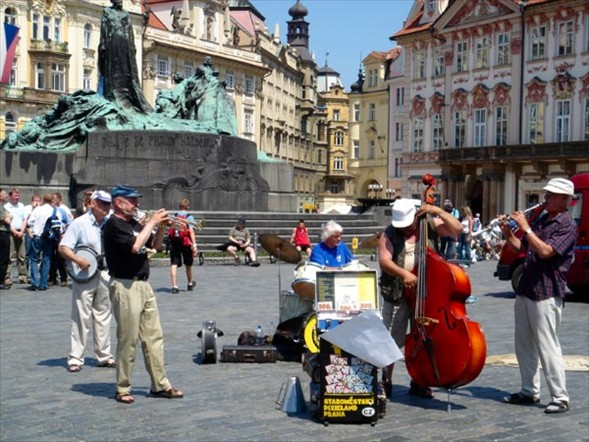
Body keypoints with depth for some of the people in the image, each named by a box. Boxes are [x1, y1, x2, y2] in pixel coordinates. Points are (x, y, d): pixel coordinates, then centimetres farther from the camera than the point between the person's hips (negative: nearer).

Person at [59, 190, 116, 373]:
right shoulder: (80, 223, -7)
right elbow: (63, 248, -11)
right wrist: (78, 259, -25)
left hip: (104, 274, 5)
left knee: (103, 315, 10)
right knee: (81, 317, -4)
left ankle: (104, 356, 18)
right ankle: (75, 358, 1)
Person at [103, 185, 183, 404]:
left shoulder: (134, 224, 16)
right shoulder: (113, 225, -10)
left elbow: (155, 245, 20)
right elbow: (134, 246, -23)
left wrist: (161, 226, 3)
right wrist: (151, 223, -14)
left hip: (144, 285, 9)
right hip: (125, 286, -8)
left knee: (154, 337, 9)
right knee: (128, 341, -2)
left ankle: (160, 385, 15)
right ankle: (123, 389, 9)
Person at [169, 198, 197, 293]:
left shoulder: (174, 216, 7)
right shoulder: (189, 217, -3)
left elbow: (171, 230, 8)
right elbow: (191, 231, -12)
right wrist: (194, 245, -15)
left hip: (174, 242, 2)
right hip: (185, 242, -2)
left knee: (174, 264, -2)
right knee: (188, 264, 16)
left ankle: (174, 286, -13)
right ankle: (190, 284, 34)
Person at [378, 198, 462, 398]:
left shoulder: (430, 225, 2)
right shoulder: (389, 235, -5)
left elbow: (456, 228, -6)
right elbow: (384, 261, -18)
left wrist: (438, 211, -15)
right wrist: (404, 274, -33)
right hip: (397, 296, -2)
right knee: (391, 340, 4)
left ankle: (419, 383, 22)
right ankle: (386, 382, 17)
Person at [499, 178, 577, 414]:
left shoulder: (567, 225, -10)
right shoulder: (541, 219, 14)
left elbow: (545, 251, -23)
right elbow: (523, 248, 19)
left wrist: (525, 228, -19)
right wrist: (508, 234, 2)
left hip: (546, 294, -8)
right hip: (526, 289, 8)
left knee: (547, 346, -7)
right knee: (524, 345, 13)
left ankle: (560, 398, 0)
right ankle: (529, 392, 22)